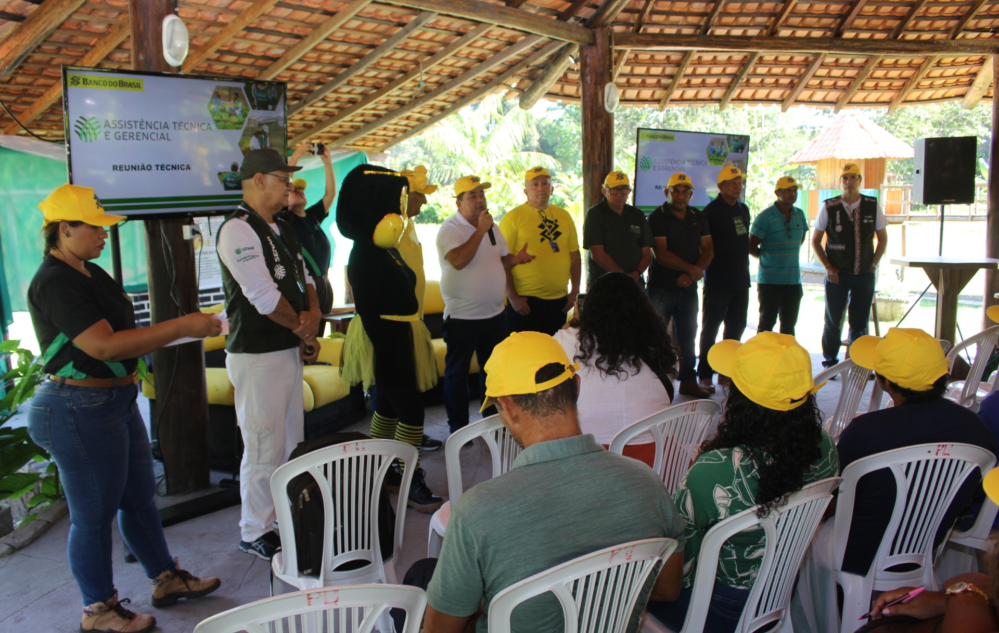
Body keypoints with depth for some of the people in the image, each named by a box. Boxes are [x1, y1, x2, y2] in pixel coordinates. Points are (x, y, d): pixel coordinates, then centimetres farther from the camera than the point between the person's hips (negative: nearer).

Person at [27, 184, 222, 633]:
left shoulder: (90, 273, 11)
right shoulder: (55, 283, -20)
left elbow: (122, 334, 17)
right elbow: (104, 346, -30)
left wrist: (185, 330, 5)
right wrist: (181, 327, -28)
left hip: (117, 402, 10)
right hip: (80, 413, -10)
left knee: (140, 498, 19)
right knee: (94, 514, 4)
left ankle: (166, 579, 33)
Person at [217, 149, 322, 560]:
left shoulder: (281, 229, 14)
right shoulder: (238, 230, -15)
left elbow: (304, 279, 16)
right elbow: (263, 296, -21)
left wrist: (312, 315, -5)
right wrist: (301, 327, -7)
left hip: (291, 350, 9)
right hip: (257, 356, -9)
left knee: (292, 441, 18)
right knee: (264, 447, -2)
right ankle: (255, 534, 13)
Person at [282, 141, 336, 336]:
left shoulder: (313, 216, 14)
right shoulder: (285, 219, -3)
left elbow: (331, 193, 11)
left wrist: (327, 163, 2)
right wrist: (295, 157, -16)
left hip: (323, 285, 6)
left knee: (319, 335, 12)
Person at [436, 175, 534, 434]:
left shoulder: (492, 227, 11)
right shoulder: (450, 229, -12)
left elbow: (502, 259, 19)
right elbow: (459, 260, -28)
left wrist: (516, 258, -3)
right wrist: (480, 230, -23)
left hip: (495, 313, 7)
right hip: (462, 316, -7)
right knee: (457, 371, 4)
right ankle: (458, 427, 15)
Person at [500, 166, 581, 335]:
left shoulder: (564, 216, 10)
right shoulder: (514, 217, -5)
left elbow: (575, 256, 13)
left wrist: (575, 291, 7)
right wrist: (512, 297, -11)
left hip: (559, 300, 5)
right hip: (525, 301, -5)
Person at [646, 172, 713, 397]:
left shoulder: (698, 218, 10)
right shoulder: (657, 217, -7)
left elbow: (708, 250, 5)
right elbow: (662, 254, -16)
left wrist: (690, 275, -11)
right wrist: (693, 269, -13)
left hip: (688, 288, 5)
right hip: (661, 288, -5)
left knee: (687, 336, 12)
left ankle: (688, 382, 21)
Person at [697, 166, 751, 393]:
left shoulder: (743, 209, 13)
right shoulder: (711, 211, -10)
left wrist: (744, 267, 16)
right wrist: (704, 266, -13)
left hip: (740, 279, 7)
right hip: (718, 281, -7)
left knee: (736, 327, 12)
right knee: (710, 328, 0)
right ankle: (704, 376, 8)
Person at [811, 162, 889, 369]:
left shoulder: (873, 206, 2)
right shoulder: (829, 207, -3)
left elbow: (882, 237, 12)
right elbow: (815, 240, 3)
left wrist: (874, 263, 2)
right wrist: (828, 267, -4)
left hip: (864, 275, 2)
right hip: (837, 274, -1)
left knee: (860, 323, 7)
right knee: (833, 322, 6)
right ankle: (830, 363, 18)